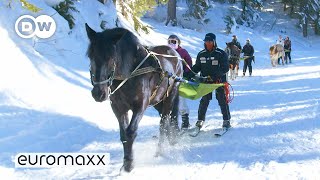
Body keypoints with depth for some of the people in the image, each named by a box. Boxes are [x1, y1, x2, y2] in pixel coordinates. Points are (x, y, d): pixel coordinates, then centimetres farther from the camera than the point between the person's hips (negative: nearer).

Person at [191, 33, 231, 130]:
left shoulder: (221, 54, -4)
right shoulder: (201, 54, 9)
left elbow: (225, 68, -10)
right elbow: (196, 67, 15)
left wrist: (214, 75, -23)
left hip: (219, 80, -2)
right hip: (205, 81, 3)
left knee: (222, 100, 0)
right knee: (204, 101, -1)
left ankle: (226, 120, 9)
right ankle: (200, 120, 7)